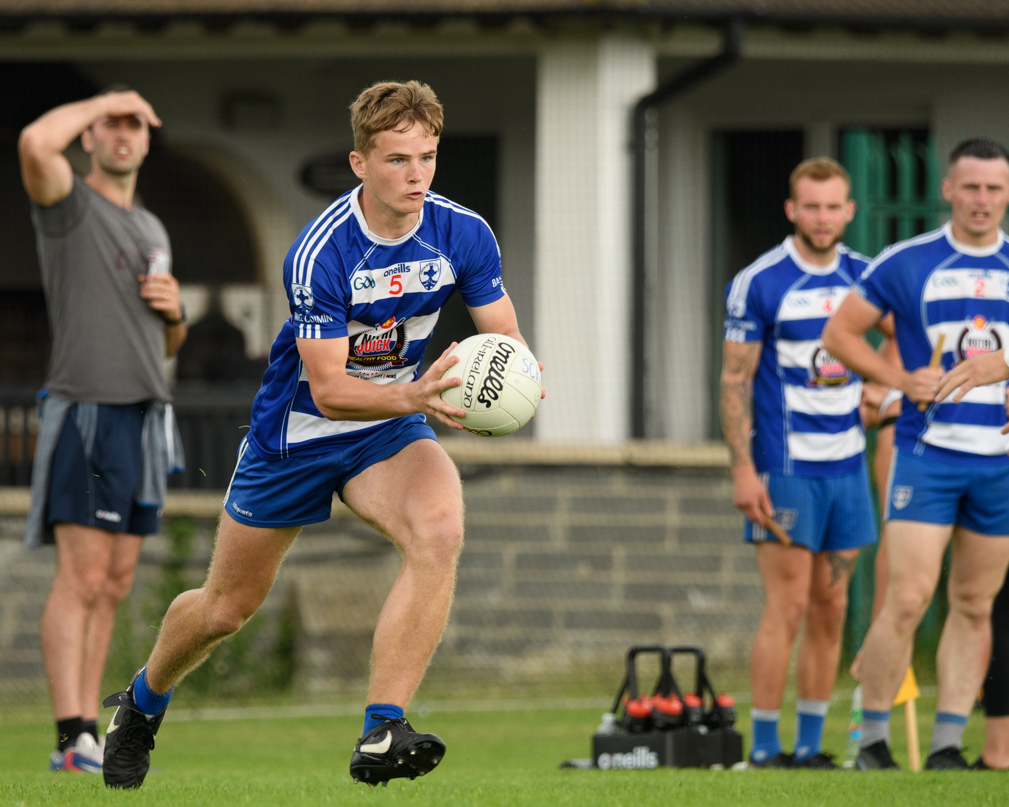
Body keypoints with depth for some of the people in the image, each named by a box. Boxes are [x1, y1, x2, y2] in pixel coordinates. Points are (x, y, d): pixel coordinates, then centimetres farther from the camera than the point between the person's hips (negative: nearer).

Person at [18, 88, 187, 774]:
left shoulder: (152, 231, 21)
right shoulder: (67, 201, -3)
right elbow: (35, 142, -28)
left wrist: (175, 310, 2)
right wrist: (105, 100, -13)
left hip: (145, 419, 8)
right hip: (87, 413, -8)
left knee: (115, 585, 6)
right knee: (82, 580, -14)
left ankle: (85, 739, 8)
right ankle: (74, 739, -18)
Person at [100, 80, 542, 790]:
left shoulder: (464, 233, -14)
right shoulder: (320, 252, -27)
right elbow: (329, 389, -27)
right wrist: (412, 397, -45)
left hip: (387, 435, 3)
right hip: (296, 433, -2)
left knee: (439, 533, -31)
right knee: (228, 606, 11)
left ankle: (382, 736, -31)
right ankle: (143, 702, 44)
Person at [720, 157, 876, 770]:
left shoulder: (864, 276, 7)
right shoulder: (759, 283, -8)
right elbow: (734, 380, -7)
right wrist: (743, 469, -13)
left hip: (848, 464, 5)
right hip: (785, 467, -5)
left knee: (830, 612, 6)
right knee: (787, 609, -9)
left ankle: (811, 744, 12)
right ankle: (765, 747, -4)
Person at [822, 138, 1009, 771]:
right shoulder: (906, 264, -1)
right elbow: (840, 333, 6)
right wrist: (901, 380, -7)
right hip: (927, 452, -3)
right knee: (908, 600, -10)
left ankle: (947, 747, 12)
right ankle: (873, 740, 1)